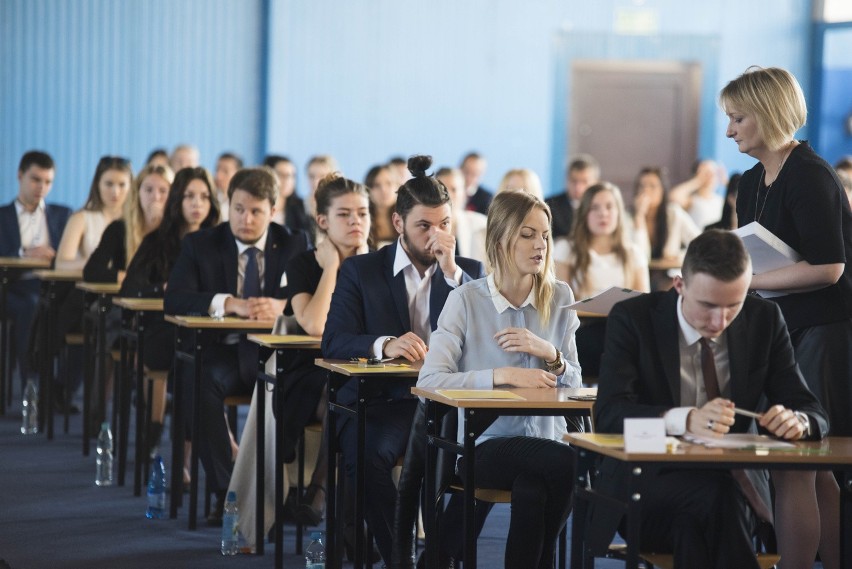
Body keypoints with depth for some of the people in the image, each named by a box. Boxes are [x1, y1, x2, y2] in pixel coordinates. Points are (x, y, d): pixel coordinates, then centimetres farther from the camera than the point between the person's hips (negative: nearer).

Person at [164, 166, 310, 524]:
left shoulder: (295, 245, 11)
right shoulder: (200, 245, 9)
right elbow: (174, 299, -6)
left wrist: (281, 305, -22)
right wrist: (230, 303, -21)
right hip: (223, 351, 0)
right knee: (199, 382, -35)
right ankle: (224, 491, -26)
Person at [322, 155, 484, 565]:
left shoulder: (468, 271, 13)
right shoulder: (361, 271, 8)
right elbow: (334, 342, -2)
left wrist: (452, 271, -11)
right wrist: (385, 344, -23)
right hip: (382, 399, -1)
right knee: (369, 455, -34)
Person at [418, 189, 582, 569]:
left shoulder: (559, 297, 7)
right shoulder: (466, 300, -4)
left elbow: (574, 384, 9)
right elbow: (429, 381, -15)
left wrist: (549, 353, -12)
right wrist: (502, 375, -24)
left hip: (547, 440, 2)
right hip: (486, 446, -2)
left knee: (532, 487, -33)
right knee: (570, 464, -31)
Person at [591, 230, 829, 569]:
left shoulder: (764, 321, 2)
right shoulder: (633, 319, -6)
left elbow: (813, 413, 3)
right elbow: (608, 414, -19)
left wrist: (797, 421, -25)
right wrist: (686, 420, -38)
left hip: (735, 480, 2)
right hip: (648, 484, -2)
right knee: (720, 495, -34)